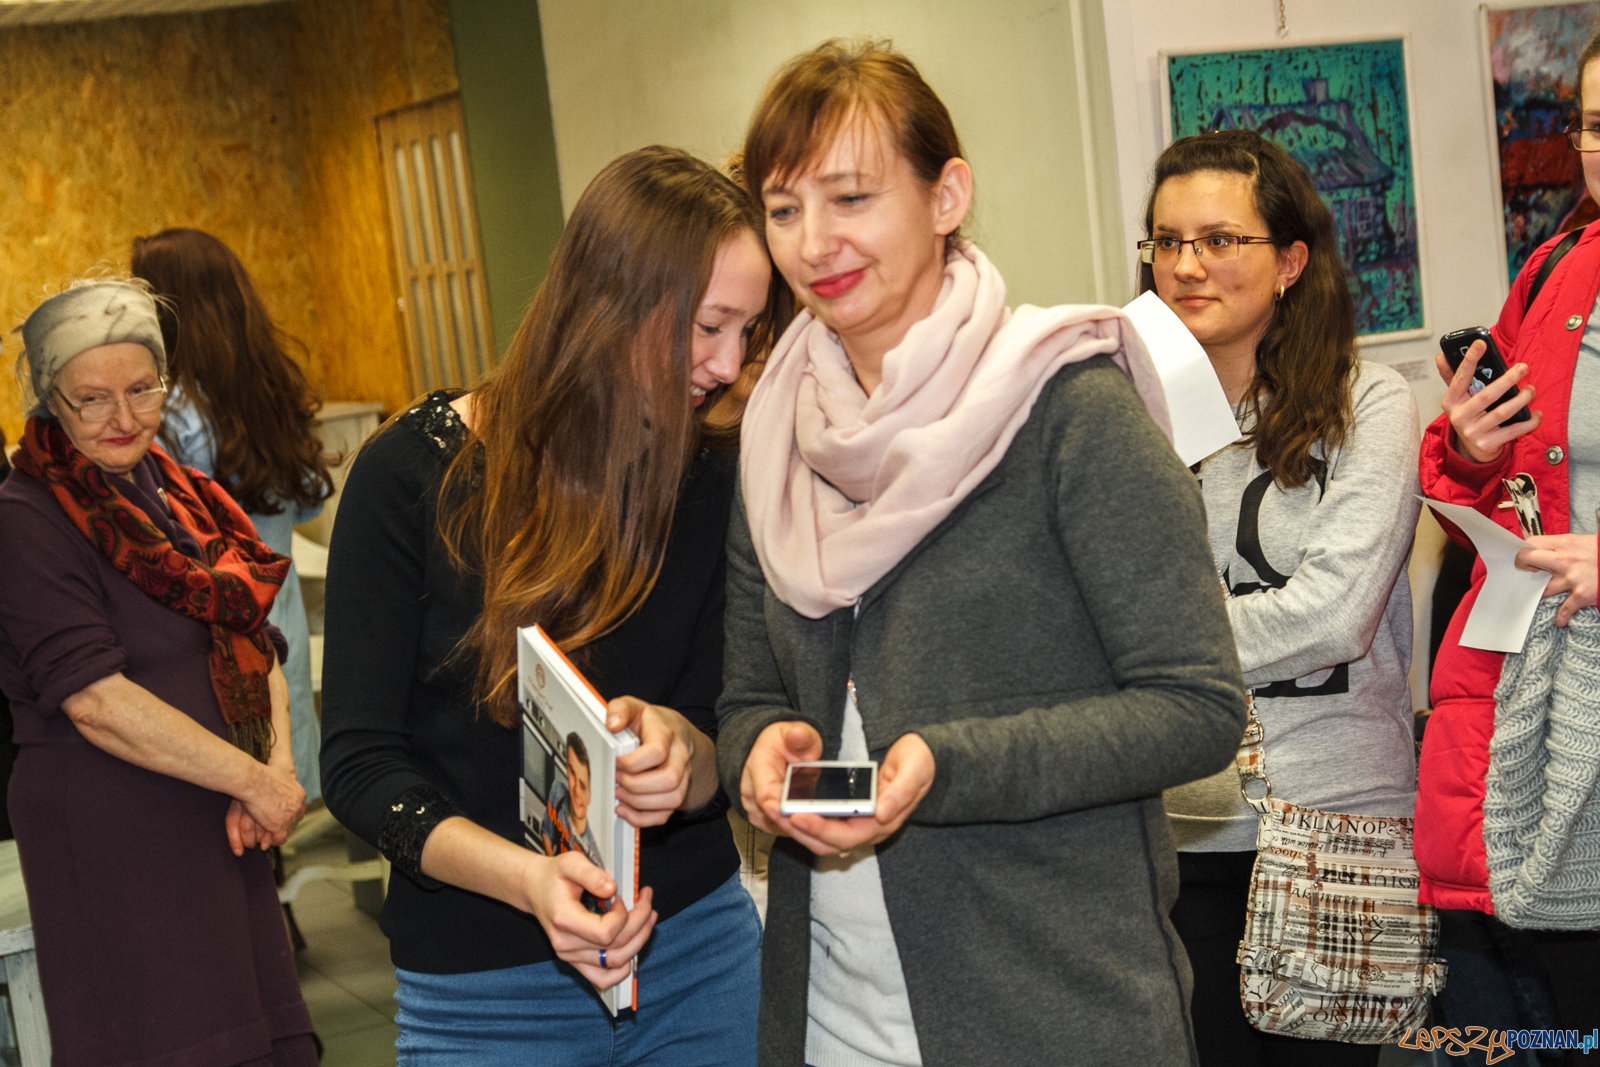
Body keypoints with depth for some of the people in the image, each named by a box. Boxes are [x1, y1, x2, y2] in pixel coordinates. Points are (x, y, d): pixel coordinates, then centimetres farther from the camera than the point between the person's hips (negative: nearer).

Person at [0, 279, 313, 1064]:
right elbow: (95, 698, -18)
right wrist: (254, 781, -16)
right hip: (112, 844, -7)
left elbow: (258, 649, 11)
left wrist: (277, 770, -7)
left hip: (223, 831, 7)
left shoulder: (182, 498, 13)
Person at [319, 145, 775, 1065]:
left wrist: (680, 753, -25)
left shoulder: (712, 482, -2)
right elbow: (360, 762, -12)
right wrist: (527, 877, -28)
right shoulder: (415, 477, -12)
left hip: (701, 953, 3)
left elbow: (722, 759, -2)